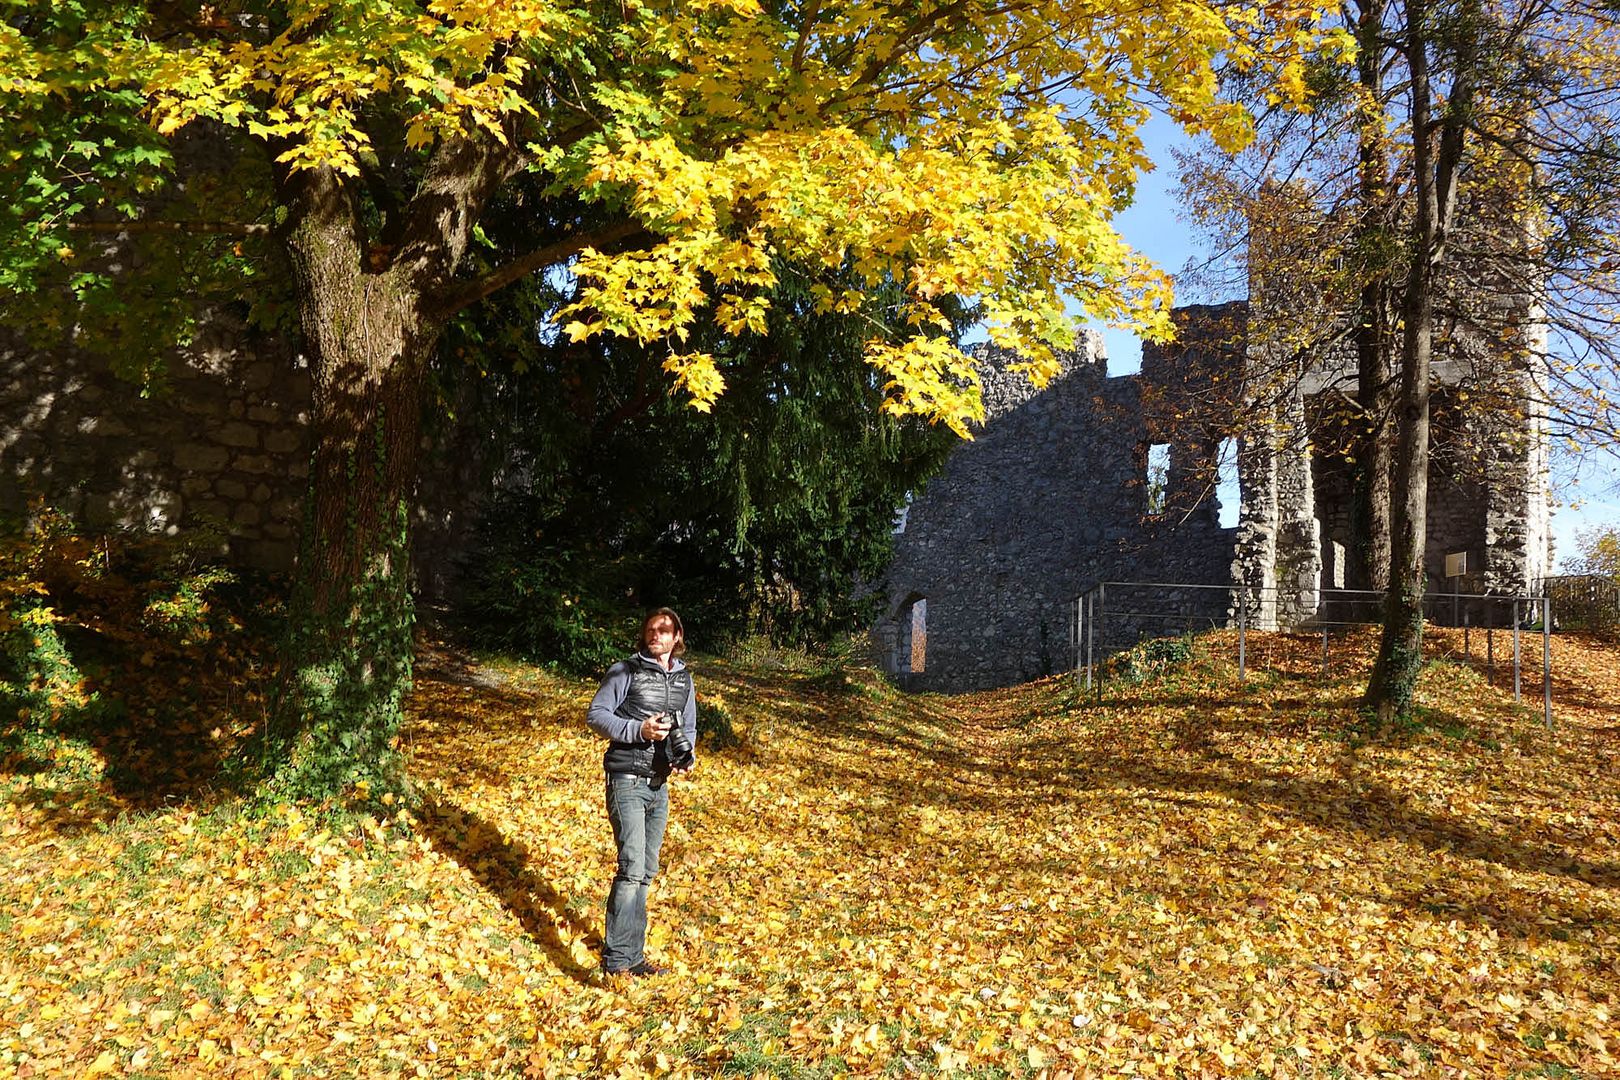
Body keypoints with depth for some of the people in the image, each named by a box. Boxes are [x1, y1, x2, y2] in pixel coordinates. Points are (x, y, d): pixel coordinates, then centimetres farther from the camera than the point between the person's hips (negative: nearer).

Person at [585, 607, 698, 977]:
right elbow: (595, 714, -8)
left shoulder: (684, 680, 11)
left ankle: (632, 952, 23)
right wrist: (639, 729, -21)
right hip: (627, 781, -6)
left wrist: (687, 757, -2)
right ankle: (617, 959, -6)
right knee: (631, 868, -14)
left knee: (646, 872, 12)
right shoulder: (624, 672, -6)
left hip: (659, 784, 6)